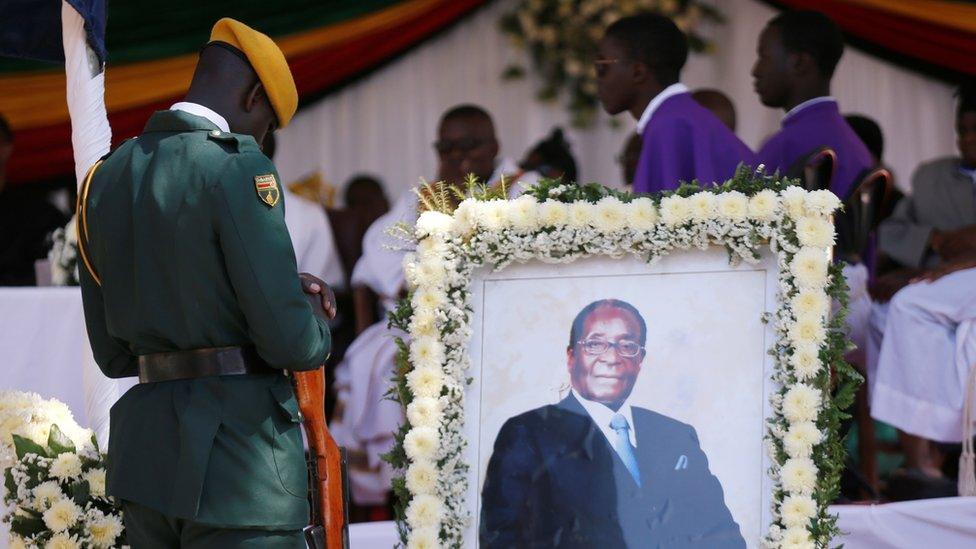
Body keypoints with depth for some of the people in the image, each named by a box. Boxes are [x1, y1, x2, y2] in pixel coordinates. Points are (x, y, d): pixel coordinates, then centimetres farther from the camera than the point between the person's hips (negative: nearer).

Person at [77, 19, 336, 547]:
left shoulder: (105, 177, 12)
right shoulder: (238, 168, -11)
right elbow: (290, 341, -16)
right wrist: (315, 324, 9)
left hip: (143, 454, 7)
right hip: (240, 461, -7)